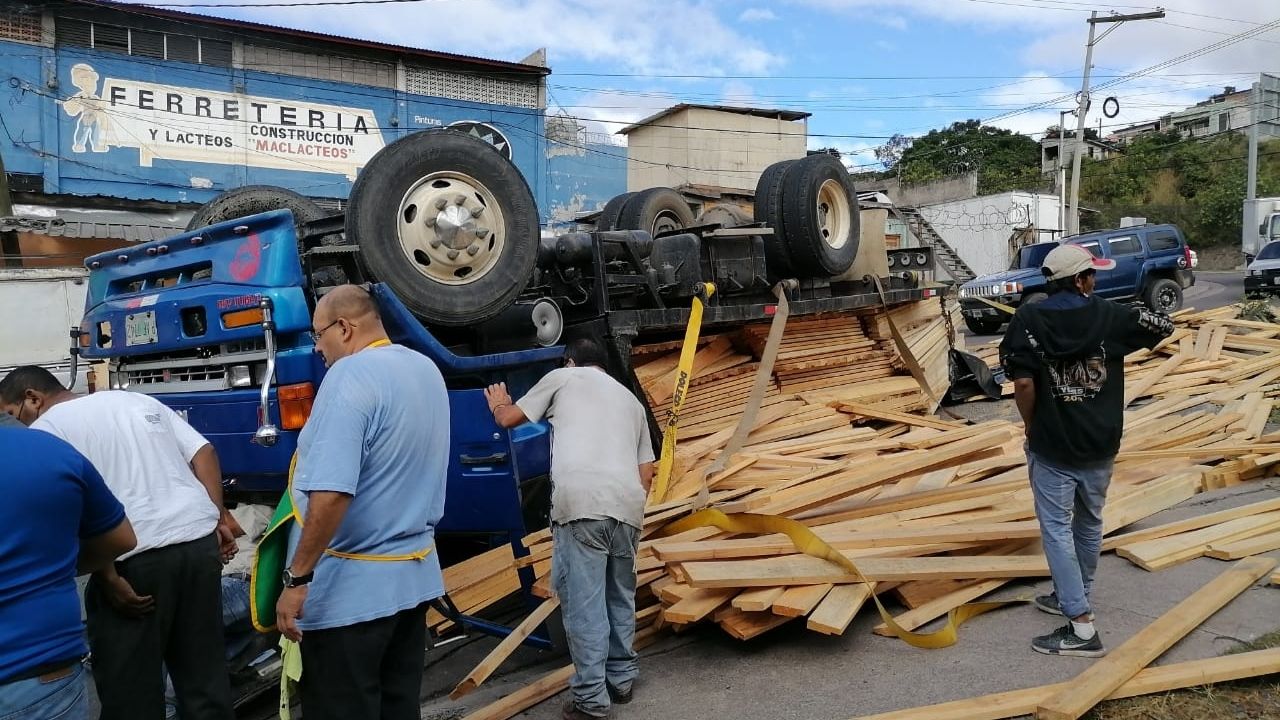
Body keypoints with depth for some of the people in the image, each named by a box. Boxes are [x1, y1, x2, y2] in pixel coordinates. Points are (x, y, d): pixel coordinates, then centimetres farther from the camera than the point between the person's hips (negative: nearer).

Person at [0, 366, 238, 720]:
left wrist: (108, 579, -12)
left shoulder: (45, 429, 1)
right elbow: (204, 452, 14)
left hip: (136, 556, -6)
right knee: (203, 670, 17)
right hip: (201, 539, 7)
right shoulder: (137, 400, 20)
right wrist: (219, 517, 12)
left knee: (129, 686, 8)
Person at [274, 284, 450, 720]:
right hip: (416, 574, 8)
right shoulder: (427, 371, 9)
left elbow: (332, 494, -27)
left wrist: (297, 578, -21)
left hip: (353, 587, -8)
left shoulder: (351, 375, -19)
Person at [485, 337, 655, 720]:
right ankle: (622, 679, 30)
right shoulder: (631, 399, 29)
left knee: (583, 603, 0)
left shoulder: (562, 377, 15)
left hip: (581, 503, -5)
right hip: (628, 507, 6)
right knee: (621, 597, 20)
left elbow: (509, 419, 22)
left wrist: (498, 404, 44)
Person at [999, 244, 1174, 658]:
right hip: (1101, 444, 4)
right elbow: (1164, 328, 11)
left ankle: (1081, 627, -1)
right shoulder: (1111, 315, -4)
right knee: (1089, 523, 20)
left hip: (1052, 445, -4)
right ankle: (1074, 598, 37)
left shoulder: (1029, 319, -12)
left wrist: (1031, 426, -4)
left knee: (1057, 530, 2)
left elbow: (1023, 382, -19)